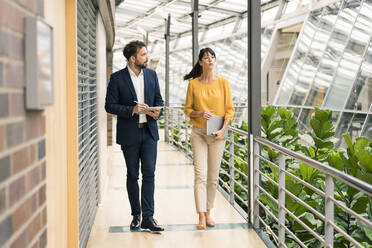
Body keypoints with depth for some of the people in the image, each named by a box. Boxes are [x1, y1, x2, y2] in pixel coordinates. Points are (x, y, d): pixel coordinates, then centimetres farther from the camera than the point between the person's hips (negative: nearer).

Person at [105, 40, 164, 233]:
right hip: (129, 133, -2)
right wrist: (132, 110, -20)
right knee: (132, 175, 8)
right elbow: (110, 106, -7)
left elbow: (159, 99, 14)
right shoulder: (117, 78, -5)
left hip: (149, 131, 2)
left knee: (149, 173, -5)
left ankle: (148, 217, -3)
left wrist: (157, 111, -8)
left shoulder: (151, 75, 7)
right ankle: (136, 215, 21)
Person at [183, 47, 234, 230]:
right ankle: (201, 218, -11)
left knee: (213, 177, 6)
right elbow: (187, 109, 8)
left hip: (217, 134, 1)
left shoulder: (223, 82, 3)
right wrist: (200, 114, -13)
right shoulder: (193, 84, 2)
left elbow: (230, 109, 3)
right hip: (198, 132, -1)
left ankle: (208, 213, 20)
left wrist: (223, 129, -10)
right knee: (200, 175, -10)